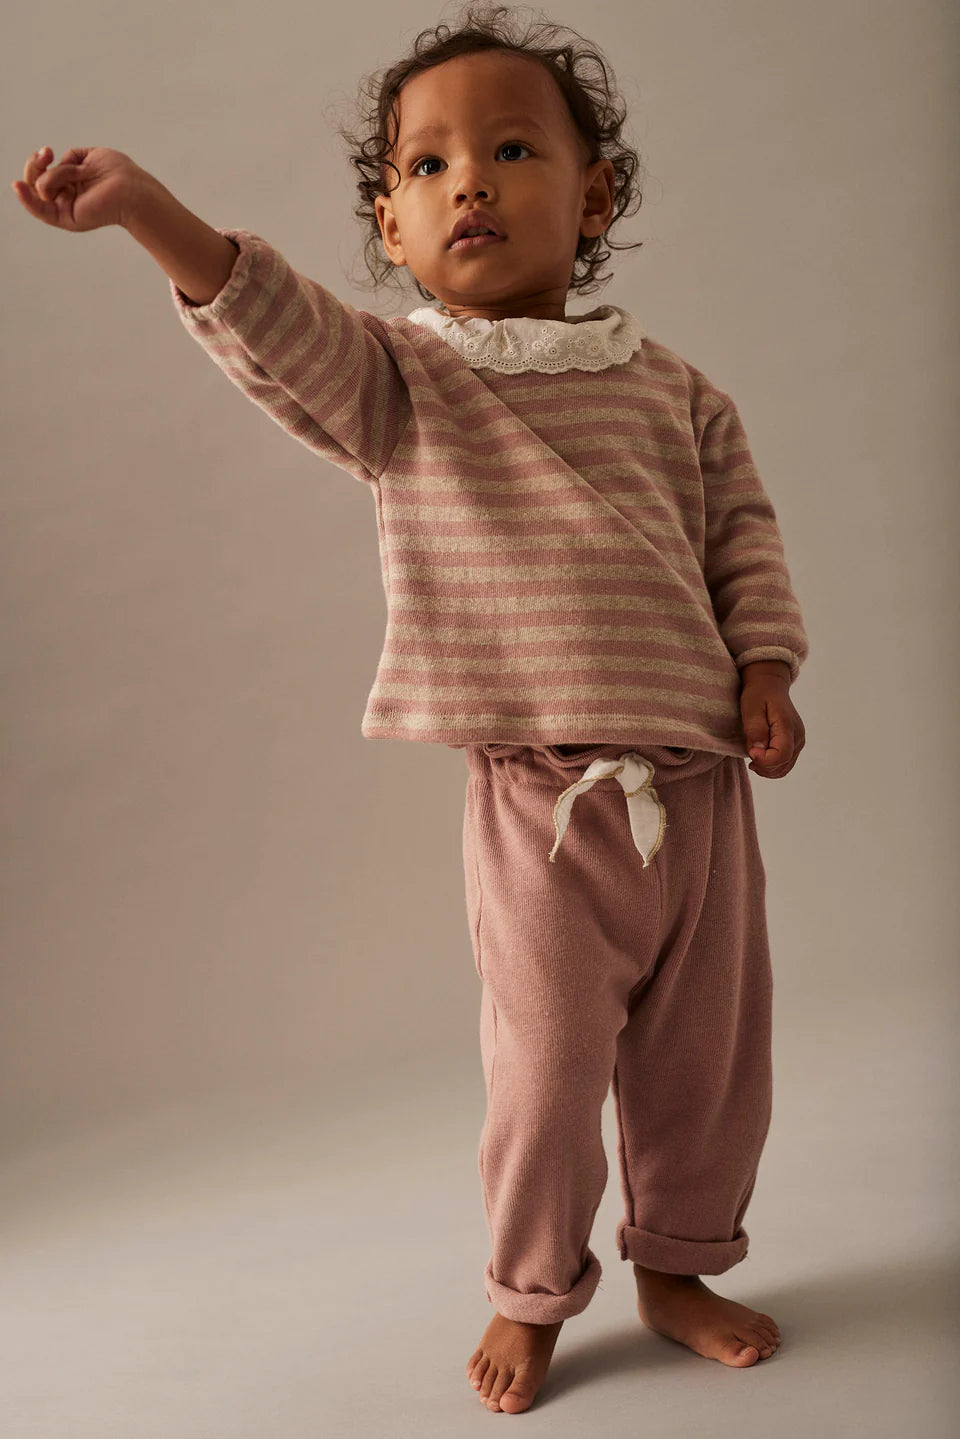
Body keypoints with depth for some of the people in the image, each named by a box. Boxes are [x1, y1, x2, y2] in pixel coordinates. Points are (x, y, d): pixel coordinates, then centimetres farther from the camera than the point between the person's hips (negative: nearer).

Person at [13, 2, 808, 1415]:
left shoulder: (673, 388, 8)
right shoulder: (399, 382, -1)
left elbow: (744, 532, 13)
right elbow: (284, 332, -19)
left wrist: (765, 668, 0)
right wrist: (154, 214, -34)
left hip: (699, 780, 3)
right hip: (538, 794, -3)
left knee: (709, 1052, 14)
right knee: (546, 1063, 5)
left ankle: (680, 1266, 38)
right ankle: (532, 1293, 30)